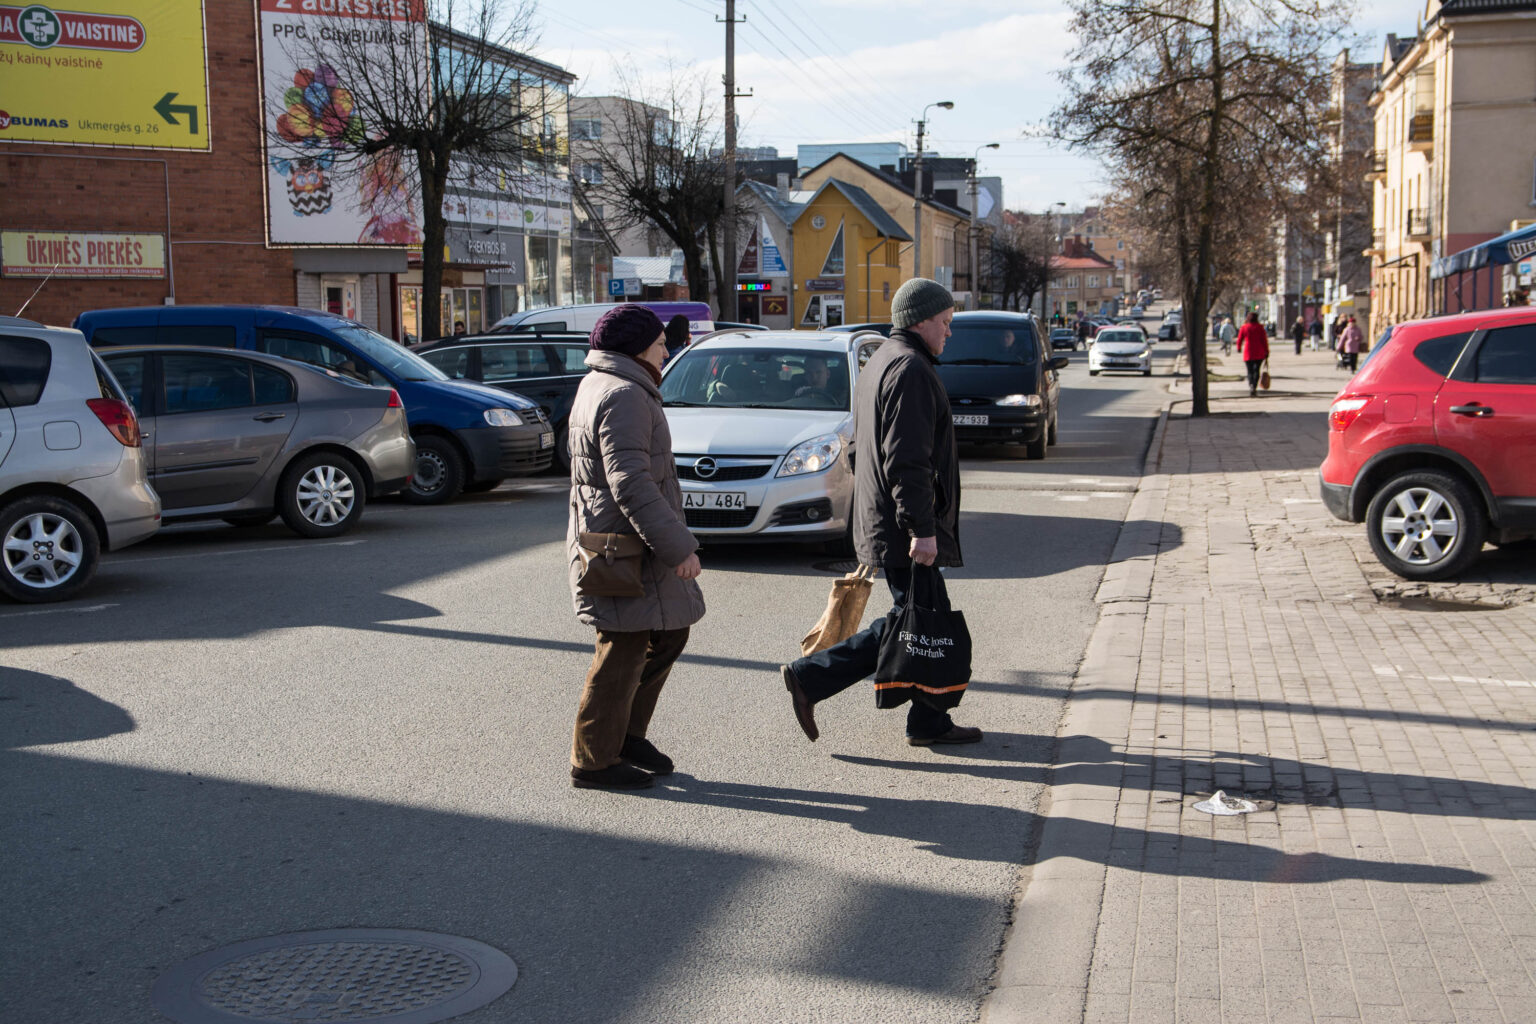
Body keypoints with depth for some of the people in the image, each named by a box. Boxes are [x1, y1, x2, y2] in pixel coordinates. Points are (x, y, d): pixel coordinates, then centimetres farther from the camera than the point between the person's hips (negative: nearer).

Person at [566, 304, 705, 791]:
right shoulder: (624, 398, -19)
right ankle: (593, 761, 5)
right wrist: (678, 547, -26)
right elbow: (630, 484, -27)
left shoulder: (598, 386, 16)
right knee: (623, 652, -4)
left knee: (668, 636, 16)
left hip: (633, 548, 11)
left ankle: (628, 734, 24)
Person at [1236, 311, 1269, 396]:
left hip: (1248, 353, 0)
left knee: (1250, 371, 2)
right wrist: (1266, 351, 2)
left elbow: (1239, 339, 7)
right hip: (1259, 353, 0)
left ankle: (1251, 386, -20)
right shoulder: (1260, 327, -3)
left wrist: (1239, 348, 26)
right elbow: (1264, 339, -5)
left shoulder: (1244, 327, 0)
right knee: (1256, 370, 13)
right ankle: (1255, 387, 7)